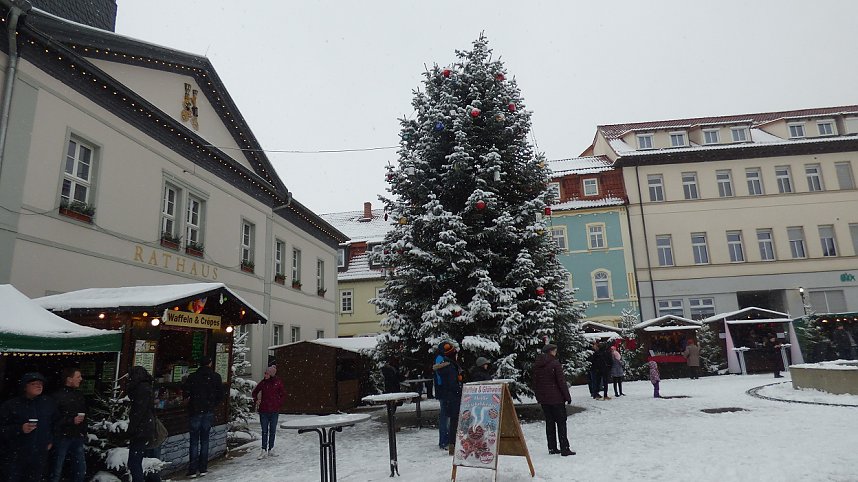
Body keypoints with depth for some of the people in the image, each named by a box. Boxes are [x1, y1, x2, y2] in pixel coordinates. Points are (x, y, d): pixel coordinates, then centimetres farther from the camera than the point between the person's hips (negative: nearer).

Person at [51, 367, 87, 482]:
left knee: (81, 469, 8)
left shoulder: (80, 395, 11)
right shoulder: (58, 396, -8)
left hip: (77, 437, 6)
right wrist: (72, 420, -16)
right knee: (57, 469, 2)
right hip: (62, 437, -6)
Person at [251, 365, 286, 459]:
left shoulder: (278, 383, -3)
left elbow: (283, 395, 6)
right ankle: (264, 451, 4)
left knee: (272, 431, 10)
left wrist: (278, 404, -2)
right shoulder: (263, 383, 0)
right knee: (264, 431, 1)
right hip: (263, 410, 0)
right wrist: (256, 400, 2)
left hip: (274, 410, 0)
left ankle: (271, 450, 20)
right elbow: (254, 392, 15)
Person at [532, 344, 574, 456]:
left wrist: (538, 397, 19)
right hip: (556, 398, -6)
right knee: (561, 422, 1)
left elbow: (535, 383, 11)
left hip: (543, 399, 6)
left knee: (549, 422, 13)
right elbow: (561, 381, -13)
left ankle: (552, 448, 15)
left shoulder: (537, 365, 7)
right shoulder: (555, 363, -13)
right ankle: (564, 449, 1)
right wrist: (567, 396, -5)